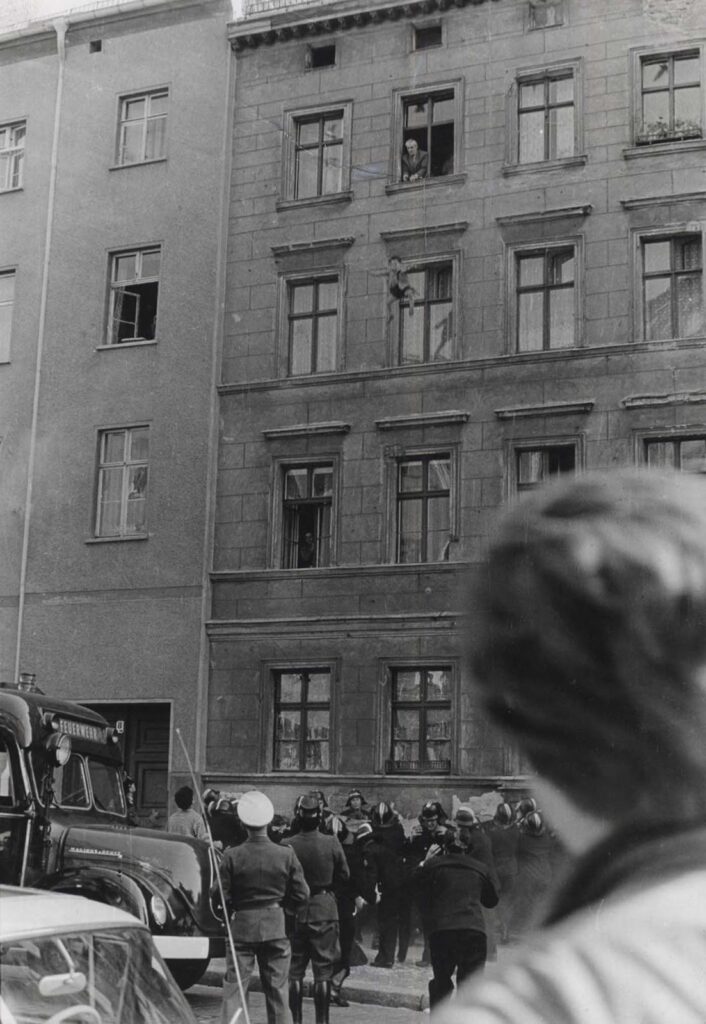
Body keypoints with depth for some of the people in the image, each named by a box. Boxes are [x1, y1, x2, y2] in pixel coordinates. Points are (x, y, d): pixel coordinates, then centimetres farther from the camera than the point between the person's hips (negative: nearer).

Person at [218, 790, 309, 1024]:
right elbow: (301, 896, -1)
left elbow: (223, 899, -7)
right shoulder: (286, 854, -6)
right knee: (278, 991, 12)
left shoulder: (232, 856, -11)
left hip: (241, 928, -1)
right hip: (276, 927, 1)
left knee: (233, 991, 4)